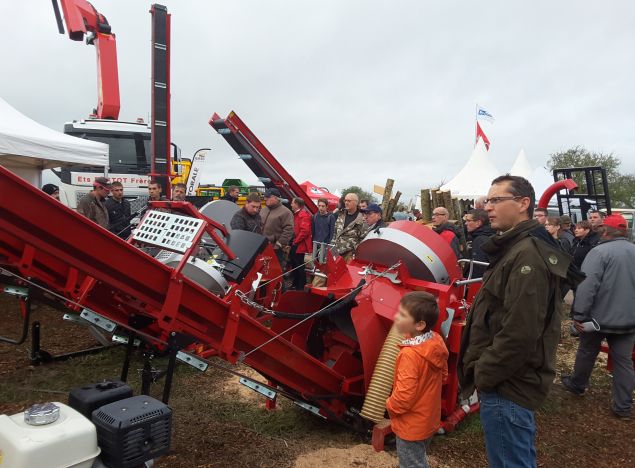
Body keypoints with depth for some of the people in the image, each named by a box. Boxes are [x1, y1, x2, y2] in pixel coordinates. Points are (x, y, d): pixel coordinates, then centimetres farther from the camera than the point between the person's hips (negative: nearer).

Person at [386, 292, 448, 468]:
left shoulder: (410, 354, -32)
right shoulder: (436, 342, -7)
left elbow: (404, 395, -29)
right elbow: (443, 376, 7)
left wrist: (390, 406, -10)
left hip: (412, 425, -8)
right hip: (428, 418, 8)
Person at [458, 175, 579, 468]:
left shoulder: (527, 255, -22)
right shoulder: (517, 248, 13)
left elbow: (520, 333, -28)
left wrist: (484, 374, -17)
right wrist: (483, 369, 15)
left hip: (507, 388, -10)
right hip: (508, 381, 10)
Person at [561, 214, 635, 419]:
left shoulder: (599, 252, -17)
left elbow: (587, 286, -23)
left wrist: (578, 314, -18)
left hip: (600, 316, -4)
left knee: (587, 352, 16)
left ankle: (577, 384, 35)